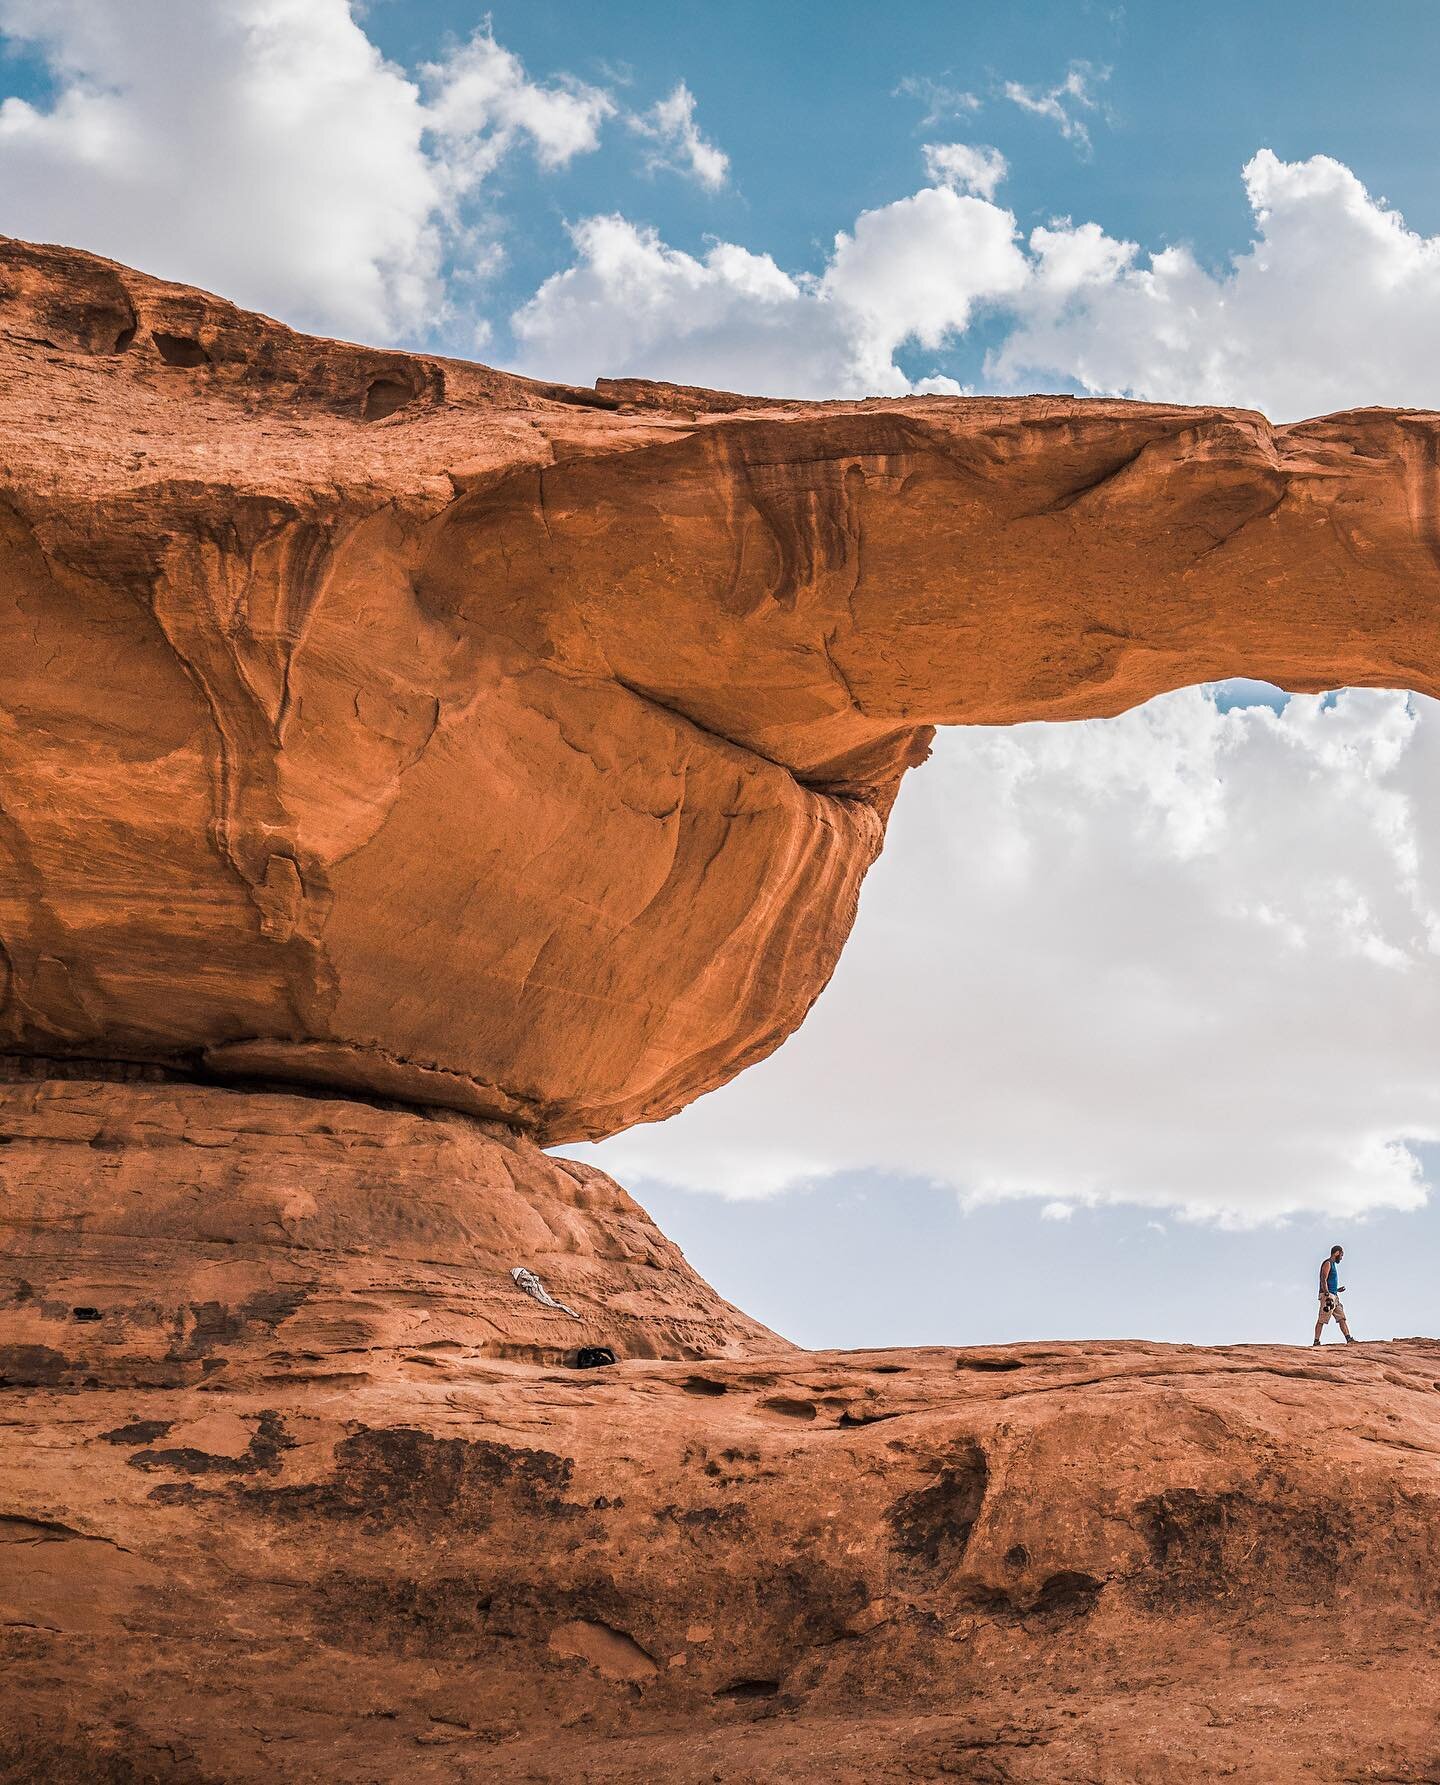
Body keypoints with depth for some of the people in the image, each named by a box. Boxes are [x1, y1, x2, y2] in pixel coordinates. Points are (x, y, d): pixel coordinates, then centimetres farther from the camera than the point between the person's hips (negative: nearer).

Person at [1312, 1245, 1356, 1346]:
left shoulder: (1333, 1265, 23)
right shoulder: (1327, 1263, -7)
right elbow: (1323, 1280, -17)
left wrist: (1337, 1289, 16)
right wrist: (1327, 1295, -24)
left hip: (1334, 1296, 10)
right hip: (1327, 1295, -10)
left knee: (1342, 1318, 3)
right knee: (1322, 1320, -10)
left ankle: (1349, 1339, -2)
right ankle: (1316, 1342, -11)